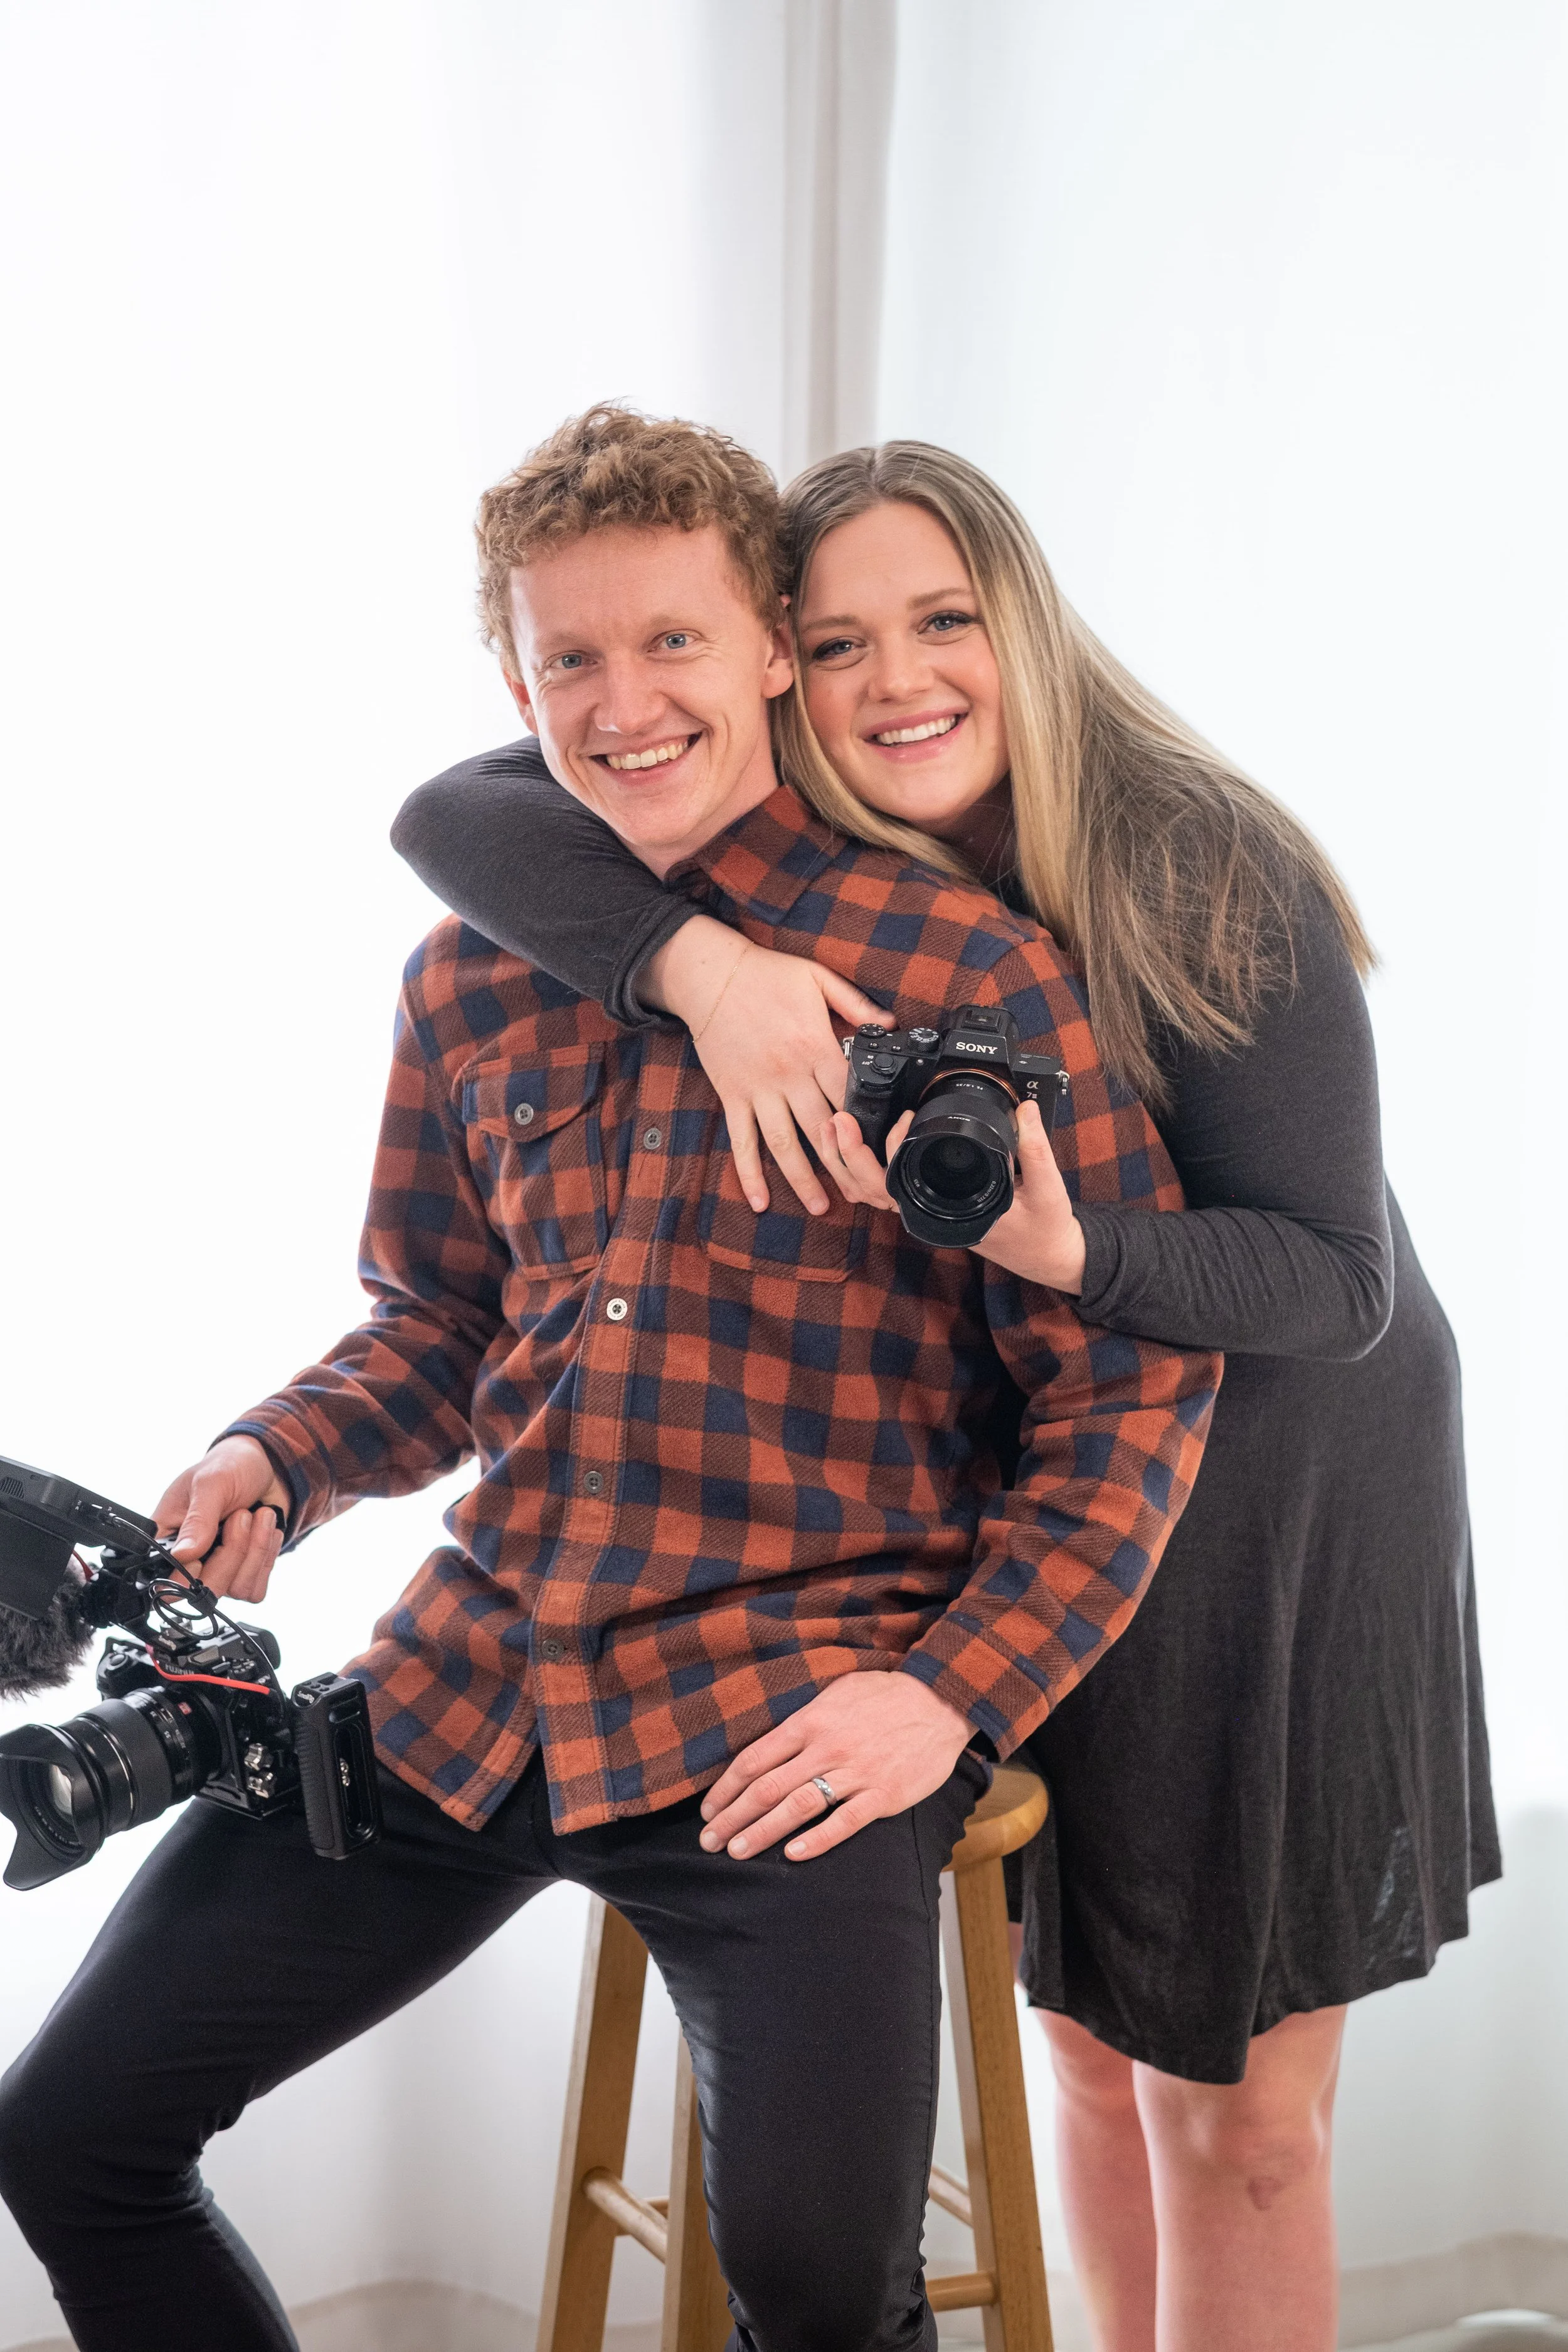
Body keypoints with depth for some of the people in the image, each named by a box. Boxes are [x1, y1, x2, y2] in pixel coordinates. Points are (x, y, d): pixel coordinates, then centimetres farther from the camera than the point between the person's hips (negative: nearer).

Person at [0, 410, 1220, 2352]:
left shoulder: (964, 971, -6)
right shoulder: (470, 977, 10)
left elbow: (1134, 1392, -4)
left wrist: (956, 1691, -14)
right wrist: (272, 1464, 0)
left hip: (792, 1728, -5)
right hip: (470, 1680, 5)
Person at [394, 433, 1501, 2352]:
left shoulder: (1213, 877, -22)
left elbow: (1336, 1277, -22)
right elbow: (450, 814, -19)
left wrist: (1069, 1254, -41)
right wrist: (689, 957, -37)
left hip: (1284, 1498, -4)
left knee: (1240, 2119, 3)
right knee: (1089, 2040, 18)